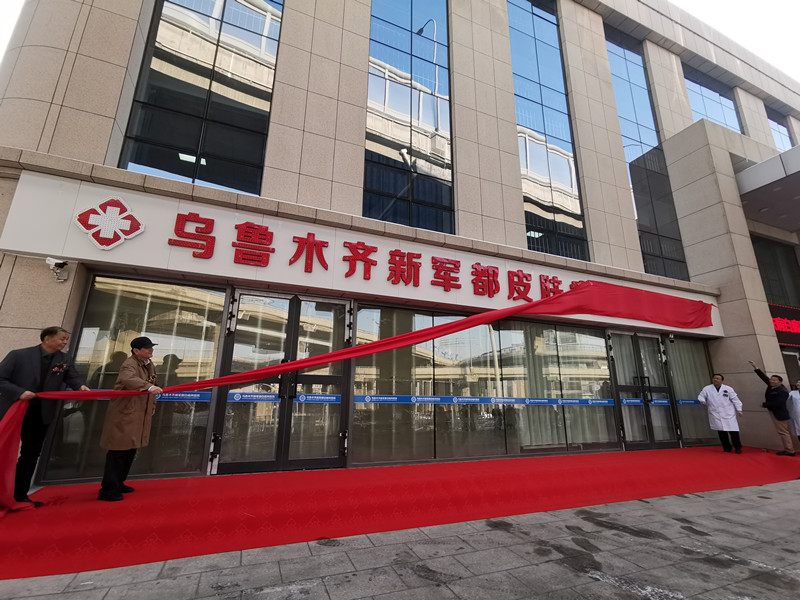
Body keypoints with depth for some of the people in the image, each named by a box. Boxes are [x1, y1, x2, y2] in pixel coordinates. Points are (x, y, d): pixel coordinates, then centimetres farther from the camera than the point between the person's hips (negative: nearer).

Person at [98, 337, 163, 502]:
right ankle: (108, 490, 8)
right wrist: (149, 386, -53)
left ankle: (118, 484, 30)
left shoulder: (150, 365, 11)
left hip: (140, 416, 9)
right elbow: (128, 379, -40)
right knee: (119, 451, -4)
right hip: (123, 415, -9)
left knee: (130, 451, 16)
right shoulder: (129, 364, -17)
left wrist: (152, 407, 16)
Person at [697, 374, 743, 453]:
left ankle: (738, 447, 16)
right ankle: (727, 448, 21)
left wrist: (738, 409, -3)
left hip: (728, 414, -1)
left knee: (733, 430, -4)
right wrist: (703, 401, -17)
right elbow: (701, 396, 5)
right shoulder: (707, 389, 2)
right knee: (721, 432, 6)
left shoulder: (728, 389, 1)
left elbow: (735, 399, 2)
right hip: (716, 415, 1)